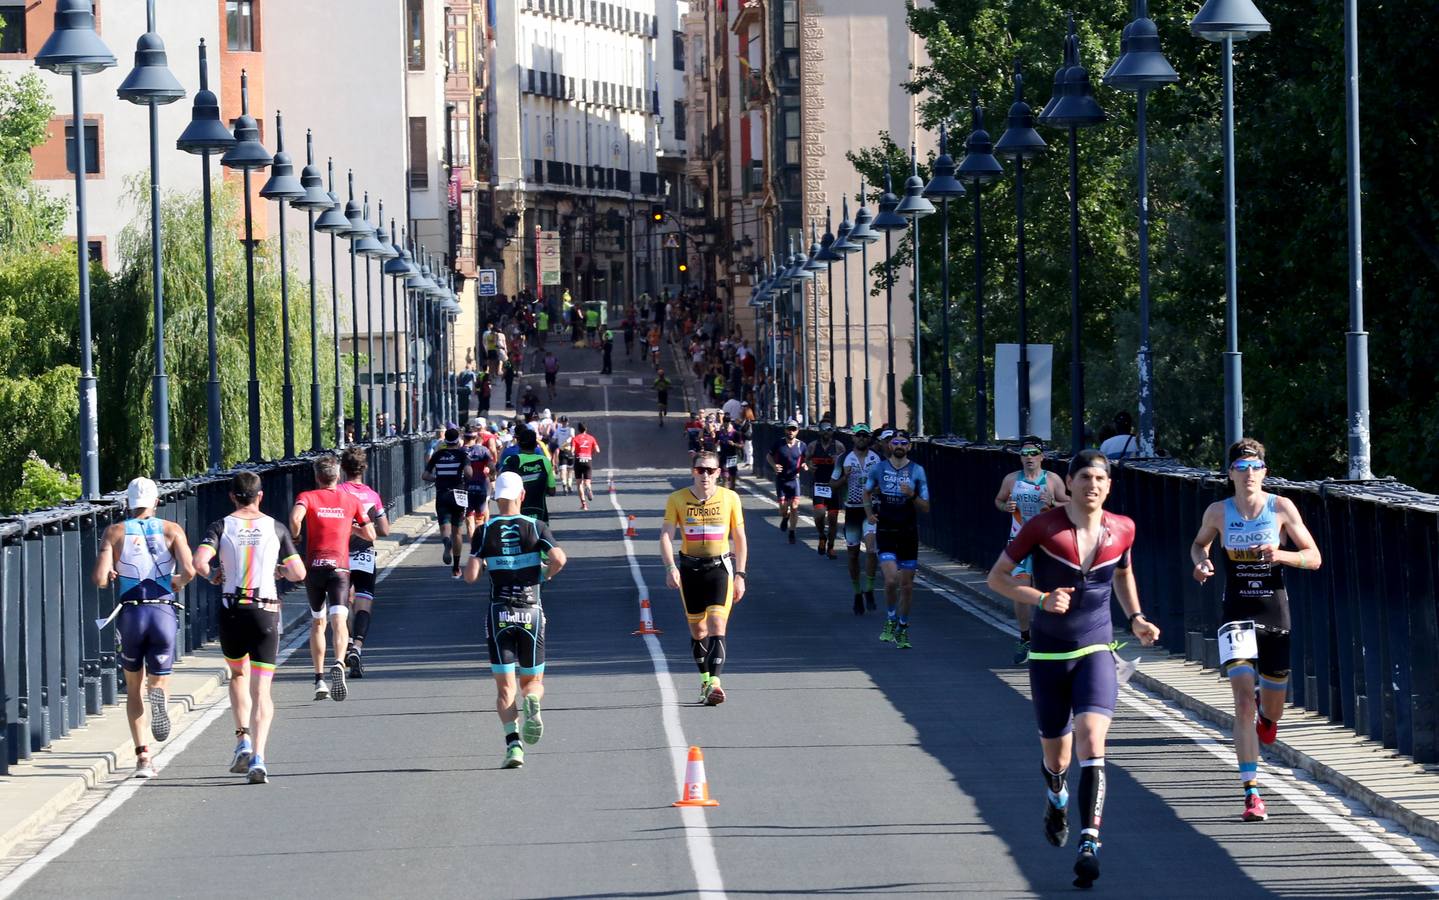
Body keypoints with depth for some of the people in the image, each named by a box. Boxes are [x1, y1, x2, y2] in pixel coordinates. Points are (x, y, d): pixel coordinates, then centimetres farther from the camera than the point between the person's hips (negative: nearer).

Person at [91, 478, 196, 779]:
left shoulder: (115, 532, 5)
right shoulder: (171, 530, 5)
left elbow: (99, 578, -6)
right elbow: (189, 571, -9)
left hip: (130, 613, 0)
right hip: (164, 612, 0)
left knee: (134, 687, 15)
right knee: (158, 679, 9)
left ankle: (143, 756, 4)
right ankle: (159, 695, -31)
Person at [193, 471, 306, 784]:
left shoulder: (221, 526, 0)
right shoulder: (275, 528, 2)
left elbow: (199, 562, -15)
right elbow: (299, 573, 2)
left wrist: (212, 575, 6)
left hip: (231, 612, 1)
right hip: (266, 612, -1)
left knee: (238, 674, 25)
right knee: (261, 690, 0)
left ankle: (242, 739, 9)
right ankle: (258, 757, -15)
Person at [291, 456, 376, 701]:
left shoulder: (307, 497, 5)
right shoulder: (350, 500, 9)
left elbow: (295, 517, -18)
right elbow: (370, 535, 12)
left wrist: (295, 537, 0)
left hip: (313, 567, 1)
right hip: (339, 567, -1)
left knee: (317, 623, 17)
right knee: (338, 620, -14)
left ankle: (319, 680, 18)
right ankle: (338, 664, -41)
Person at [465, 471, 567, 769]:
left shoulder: (484, 532, 0)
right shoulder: (536, 527, 0)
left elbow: (470, 576, -7)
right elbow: (559, 559, -14)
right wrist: (546, 574, 7)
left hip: (499, 614, 0)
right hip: (531, 613, 0)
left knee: (505, 687, 4)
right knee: (533, 680, 14)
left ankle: (513, 742, -15)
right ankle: (532, 702, -22)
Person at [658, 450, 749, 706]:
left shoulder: (730, 498, 0)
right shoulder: (677, 499, -1)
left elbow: (740, 539, 7)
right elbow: (666, 536, -6)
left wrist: (739, 575, 3)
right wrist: (670, 567, -21)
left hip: (720, 567, -1)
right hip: (690, 568, 1)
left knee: (717, 626, -15)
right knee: (698, 631, 8)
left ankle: (714, 683, -23)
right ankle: (706, 679, 25)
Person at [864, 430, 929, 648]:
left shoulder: (917, 471, -1)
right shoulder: (879, 469, 2)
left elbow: (926, 508, 1)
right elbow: (867, 492, 20)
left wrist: (912, 496, -18)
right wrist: (870, 514, 4)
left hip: (909, 533, 1)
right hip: (885, 532, -1)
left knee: (907, 585, 5)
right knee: (891, 580, -17)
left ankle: (903, 628, 21)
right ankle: (890, 620, 7)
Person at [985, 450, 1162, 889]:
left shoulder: (1121, 530, 0)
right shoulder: (1043, 527, -9)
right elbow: (996, 577, -5)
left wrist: (1136, 619, 9)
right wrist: (1041, 598, -20)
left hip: (1096, 652, 0)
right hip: (1049, 654, 0)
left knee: (1092, 742, -22)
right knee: (1056, 758, 12)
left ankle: (1090, 844, -26)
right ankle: (1057, 799, 50)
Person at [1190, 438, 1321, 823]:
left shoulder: (1282, 508, -2)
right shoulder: (1218, 512, 1)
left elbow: (1314, 558, -1)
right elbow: (1199, 544, 20)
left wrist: (1282, 555, -19)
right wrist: (1201, 563, -2)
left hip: (1275, 612, 1)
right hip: (1236, 613, -1)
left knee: (1272, 710, 12)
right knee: (1243, 699, -16)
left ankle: (1266, 719, 54)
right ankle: (1251, 794, -17)